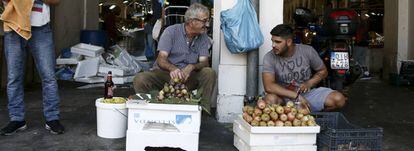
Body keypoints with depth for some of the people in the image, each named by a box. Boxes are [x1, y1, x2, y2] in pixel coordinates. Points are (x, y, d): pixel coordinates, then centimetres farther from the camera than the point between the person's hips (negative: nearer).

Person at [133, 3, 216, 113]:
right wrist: (172, 68, -40)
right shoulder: (171, 31, -7)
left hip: (187, 76, 2)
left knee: (209, 73, -26)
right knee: (140, 79, -30)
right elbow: (161, 59, -16)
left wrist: (191, 67, -30)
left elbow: (204, 62, -6)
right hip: (165, 72, -2)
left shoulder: (203, 37, 3)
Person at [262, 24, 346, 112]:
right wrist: (296, 96, -29)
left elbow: (323, 71, 8)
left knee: (339, 99, -19)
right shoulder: (269, 57, -14)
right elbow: (268, 86, -26)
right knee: (270, 99, -37)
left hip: (307, 94, 3)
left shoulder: (307, 51, -7)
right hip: (285, 97, -2)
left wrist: (309, 83, -12)